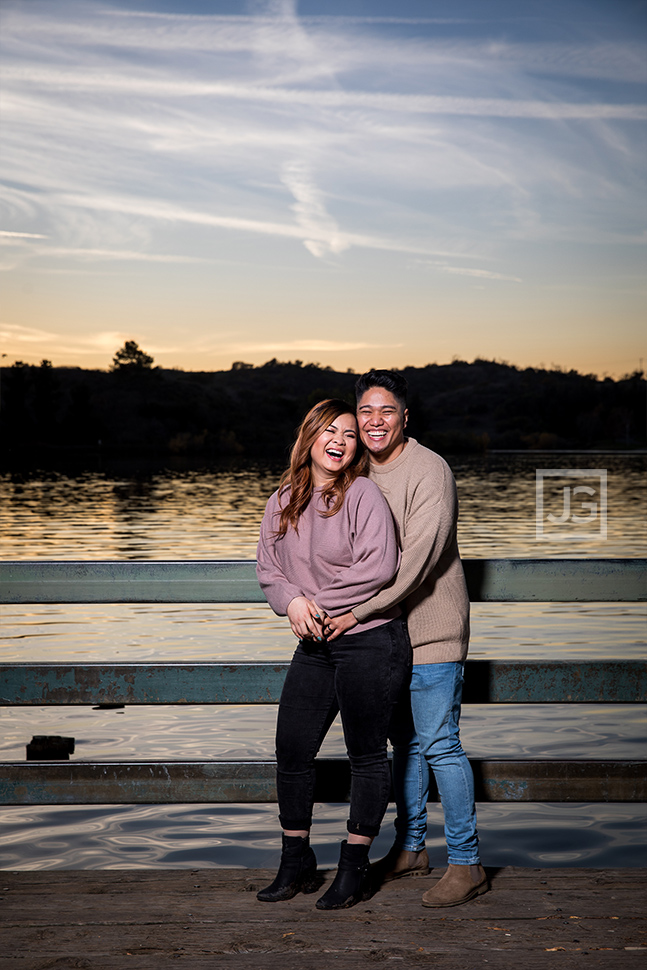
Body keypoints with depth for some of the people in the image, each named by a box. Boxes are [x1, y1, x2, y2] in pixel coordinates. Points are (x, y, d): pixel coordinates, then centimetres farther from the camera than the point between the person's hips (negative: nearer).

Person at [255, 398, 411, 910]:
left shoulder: (363, 494, -10)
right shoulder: (282, 502, 9)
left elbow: (379, 567, -18)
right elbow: (268, 567, 9)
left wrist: (319, 604, -14)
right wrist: (293, 601, -12)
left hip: (371, 641, -6)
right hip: (314, 647, 6)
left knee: (366, 754, 4)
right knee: (292, 750, 7)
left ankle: (355, 867, 16)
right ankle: (297, 862, 22)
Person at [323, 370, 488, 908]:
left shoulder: (430, 470, -15)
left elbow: (418, 556, -22)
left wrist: (358, 611, -23)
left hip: (431, 629, -7)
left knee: (439, 744, -6)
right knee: (406, 742, 16)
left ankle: (466, 863, 2)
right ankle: (410, 848, 28)